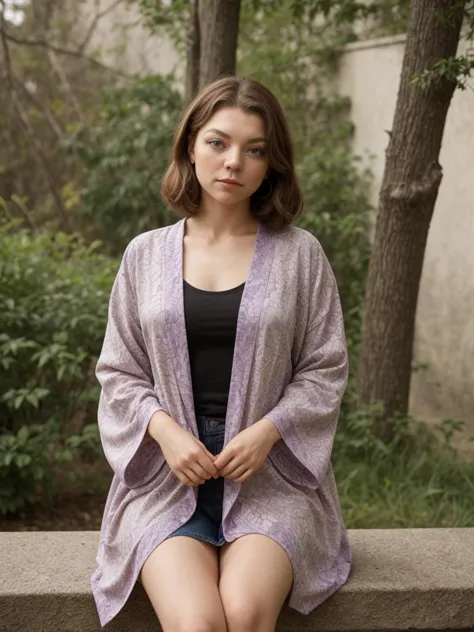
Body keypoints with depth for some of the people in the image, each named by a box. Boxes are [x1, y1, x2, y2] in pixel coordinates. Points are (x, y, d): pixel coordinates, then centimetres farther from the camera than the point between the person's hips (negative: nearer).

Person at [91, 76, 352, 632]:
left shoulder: (300, 254, 4)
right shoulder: (146, 255, 9)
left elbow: (325, 371, 6)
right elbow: (118, 372, 10)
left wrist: (267, 430, -10)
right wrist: (164, 429, -8)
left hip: (271, 473, 0)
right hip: (167, 471, 1)